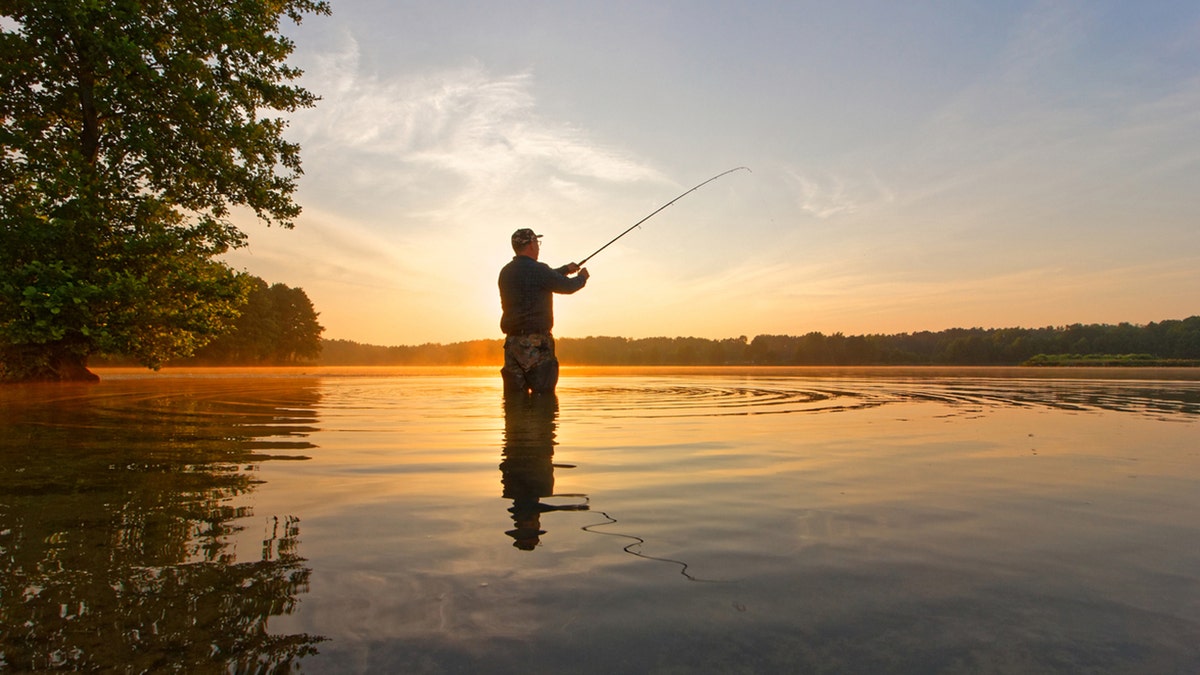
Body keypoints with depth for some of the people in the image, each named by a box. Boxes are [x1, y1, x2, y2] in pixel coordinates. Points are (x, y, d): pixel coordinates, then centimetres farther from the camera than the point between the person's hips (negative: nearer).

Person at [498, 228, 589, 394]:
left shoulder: (505, 272, 13)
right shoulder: (537, 269, -11)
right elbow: (568, 286, 0)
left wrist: (565, 269, 33)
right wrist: (582, 277, 21)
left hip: (512, 341, 7)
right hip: (535, 342, -7)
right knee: (543, 396, -3)